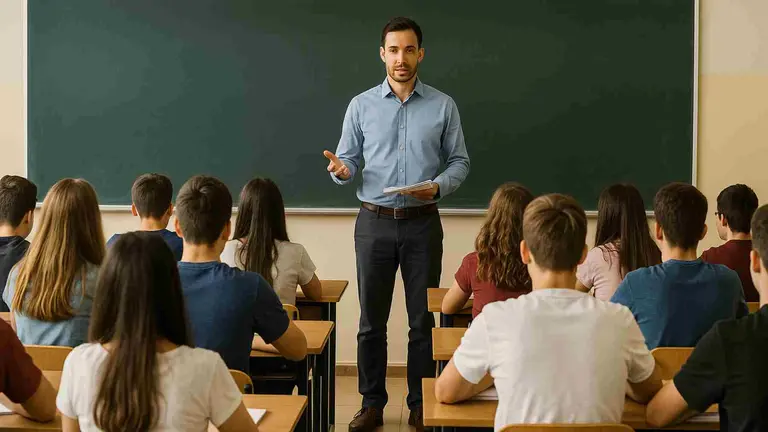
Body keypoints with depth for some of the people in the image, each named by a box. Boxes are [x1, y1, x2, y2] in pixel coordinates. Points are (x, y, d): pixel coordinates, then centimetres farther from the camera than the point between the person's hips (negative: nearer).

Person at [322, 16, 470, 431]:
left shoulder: (443, 106, 2)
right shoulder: (362, 105, 3)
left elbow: (459, 162, 4)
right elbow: (349, 160, 5)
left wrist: (438, 186, -15)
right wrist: (341, 170, -19)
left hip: (422, 224, 0)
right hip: (374, 223, 1)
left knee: (423, 320, 6)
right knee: (372, 320, 6)